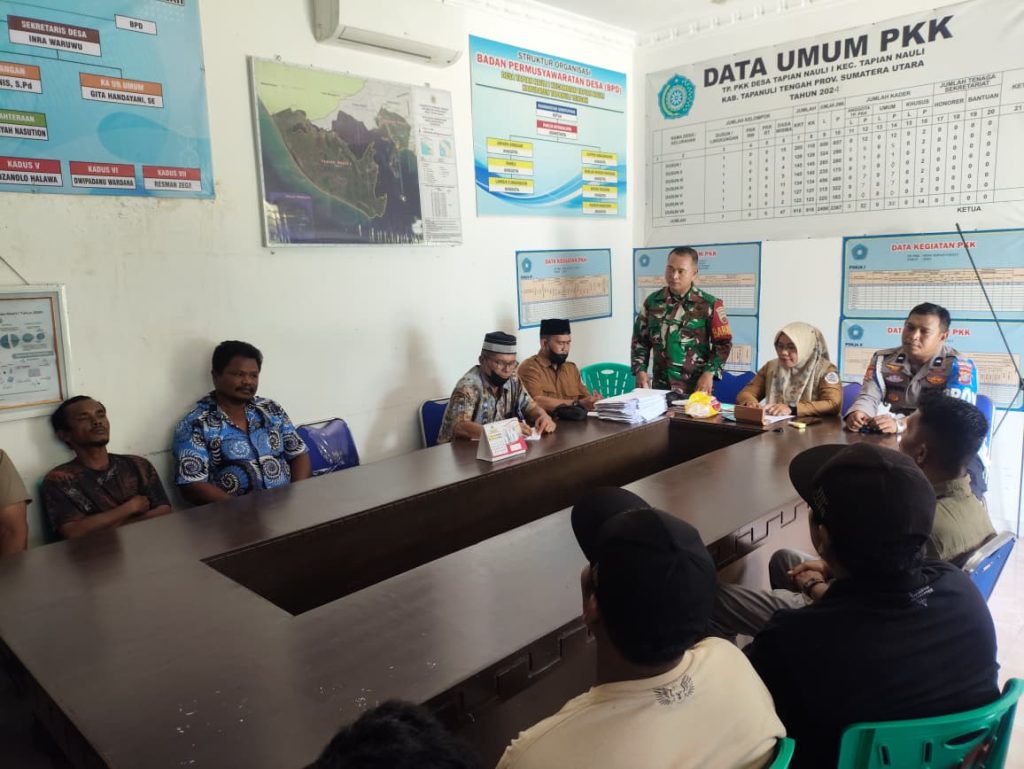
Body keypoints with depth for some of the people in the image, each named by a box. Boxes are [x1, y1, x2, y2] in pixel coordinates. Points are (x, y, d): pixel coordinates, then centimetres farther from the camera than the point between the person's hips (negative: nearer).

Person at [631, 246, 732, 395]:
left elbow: (723, 343, -3)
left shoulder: (709, 304, -5)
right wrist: (640, 370, -2)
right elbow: (640, 340, 10)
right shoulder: (652, 301, 4)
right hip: (661, 386, 3)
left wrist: (709, 373, -14)